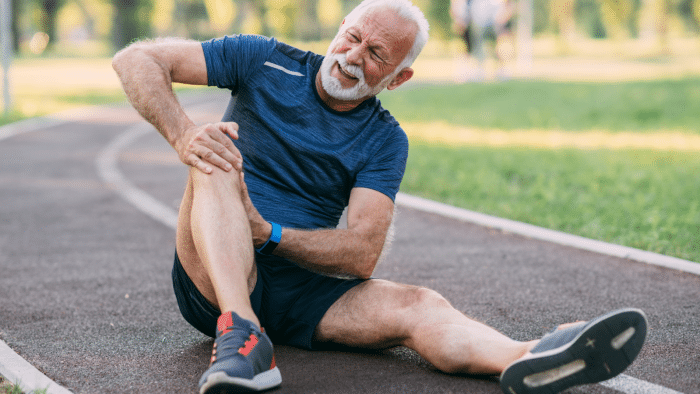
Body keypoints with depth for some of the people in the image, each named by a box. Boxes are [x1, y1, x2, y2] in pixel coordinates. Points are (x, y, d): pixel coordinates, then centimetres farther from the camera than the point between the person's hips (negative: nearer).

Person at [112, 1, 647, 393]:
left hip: (301, 290, 2)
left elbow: (362, 255, -8)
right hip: (216, 278, -1)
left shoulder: (384, 141, 4)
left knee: (417, 305, -24)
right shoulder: (264, 63, 0)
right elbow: (137, 60, -4)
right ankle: (241, 335, -50)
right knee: (220, 160, -30)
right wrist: (183, 135, -23)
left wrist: (268, 234, -23)